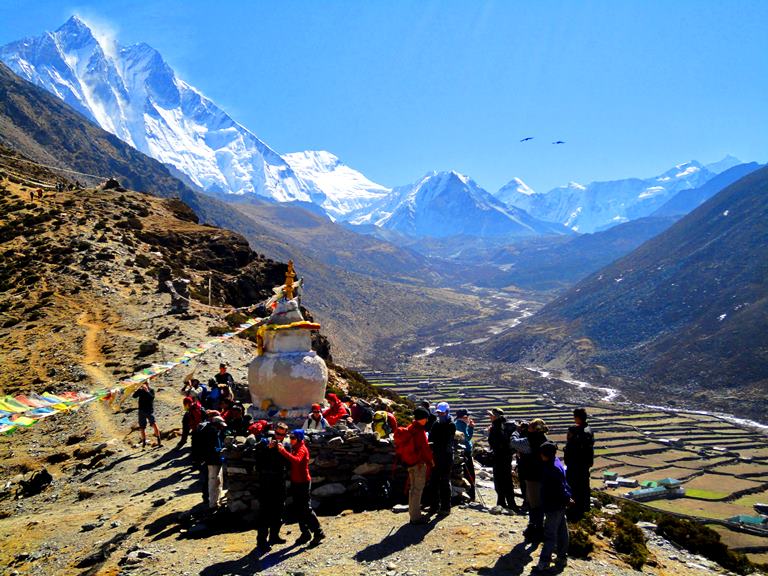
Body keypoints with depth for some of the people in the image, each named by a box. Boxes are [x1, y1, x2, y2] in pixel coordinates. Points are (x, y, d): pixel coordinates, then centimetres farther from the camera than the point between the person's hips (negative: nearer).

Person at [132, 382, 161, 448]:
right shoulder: (140, 391, 7)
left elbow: (152, 397, -18)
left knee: (154, 424, -20)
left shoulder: (151, 390, 0)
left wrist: (147, 391, -26)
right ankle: (144, 441, 27)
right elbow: (134, 396, -9)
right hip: (141, 411, 3)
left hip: (150, 411, -3)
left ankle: (159, 441, -17)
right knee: (142, 427, 9)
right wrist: (139, 389, -22)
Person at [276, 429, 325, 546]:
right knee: (299, 510, 13)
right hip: (295, 482, 9)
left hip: (303, 483, -9)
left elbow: (296, 460, -34)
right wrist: (276, 447, -5)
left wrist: (283, 451, -36)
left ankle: (318, 533, 0)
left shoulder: (302, 449, -14)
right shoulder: (294, 449, 15)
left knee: (306, 509, -7)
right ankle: (305, 533, 22)